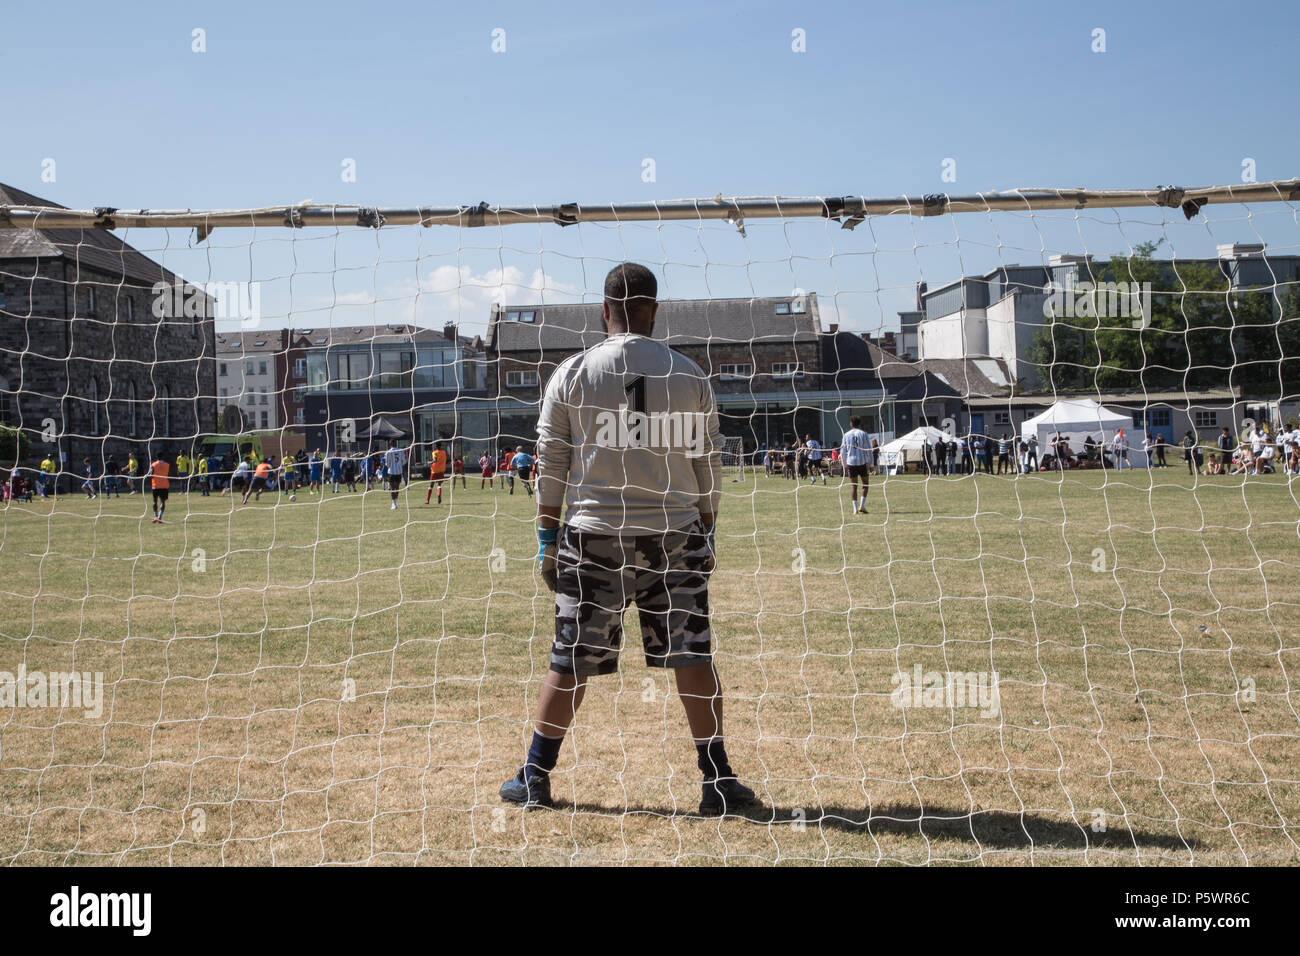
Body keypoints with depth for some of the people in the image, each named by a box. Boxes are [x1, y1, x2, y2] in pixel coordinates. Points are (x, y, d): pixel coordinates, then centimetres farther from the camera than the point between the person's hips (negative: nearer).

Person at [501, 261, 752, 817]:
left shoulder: (572, 373, 1)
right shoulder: (689, 375, 3)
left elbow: (551, 463, 1)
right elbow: (708, 465, 6)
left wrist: (547, 536, 7)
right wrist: (706, 532, 15)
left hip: (594, 536, 0)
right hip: (675, 536, 0)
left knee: (571, 659, 8)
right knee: (692, 656, 5)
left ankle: (535, 777, 17)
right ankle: (717, 782, 8)